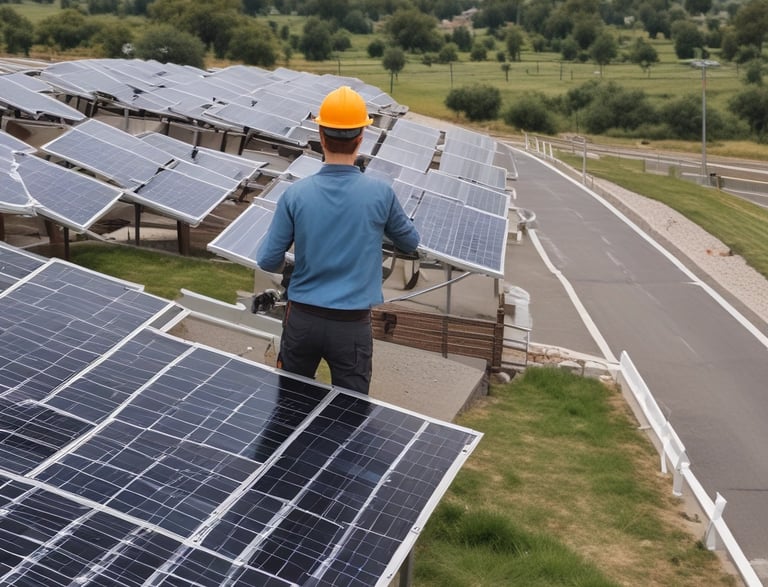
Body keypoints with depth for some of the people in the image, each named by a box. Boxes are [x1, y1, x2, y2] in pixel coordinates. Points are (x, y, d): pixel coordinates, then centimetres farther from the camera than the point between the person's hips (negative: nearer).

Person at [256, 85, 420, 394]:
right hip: (352, 325, -1)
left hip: (302, 319, 2)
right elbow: (410, 242, 8)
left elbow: (268, 261, -2)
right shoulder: (380, 194, -10)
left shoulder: (296, 194, -9)